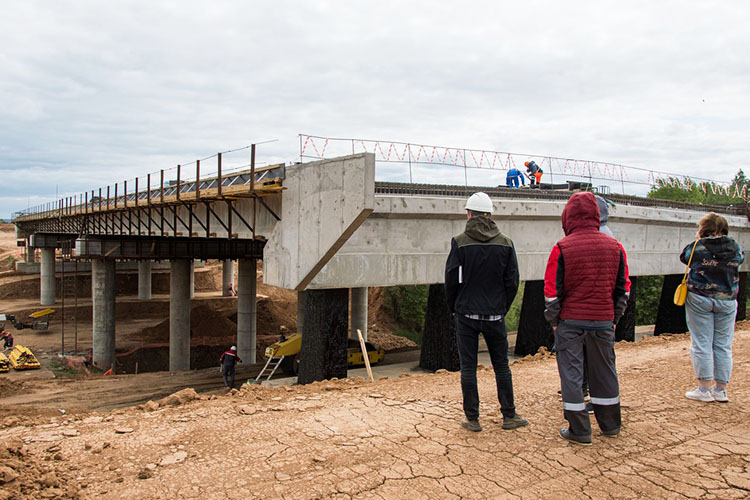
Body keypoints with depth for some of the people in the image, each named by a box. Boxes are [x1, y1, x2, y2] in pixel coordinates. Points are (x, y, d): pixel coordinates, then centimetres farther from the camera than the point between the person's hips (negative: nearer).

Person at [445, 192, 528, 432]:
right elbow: (512, 282, 2)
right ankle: (509, 416, 21)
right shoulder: (505, 243, 1)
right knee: (501, 366, 13)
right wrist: (503, 308, 14)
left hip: (467, 315, -2)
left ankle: (472, 418, 12)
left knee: (468, 368, 6)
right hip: (495, 316, 2)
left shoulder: (460, 242, -7)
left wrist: (453, 309, 9)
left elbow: (452, 280, -5)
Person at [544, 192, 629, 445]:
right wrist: (614, 318, 17)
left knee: (571, 373, 5)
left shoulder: (562, 248, -10)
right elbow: (623, 288, 8)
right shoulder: (615, 247, 2)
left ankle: (579, 430, 11)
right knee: (604, 371, 17)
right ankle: (610, 425, 30)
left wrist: (553, 320, 3)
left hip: (570, 321, -4)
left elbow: (552, 290, -8)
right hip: (603, 321, 4)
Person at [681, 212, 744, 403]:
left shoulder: (698, 247, -9)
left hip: (699, 299, -3)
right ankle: (721, 389, 15)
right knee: (723, 345, 10)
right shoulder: (735, 248, 0)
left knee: (701, 345, 3)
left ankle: (705, 389, 5)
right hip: (727, 301, 3)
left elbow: (683, 256, 8)